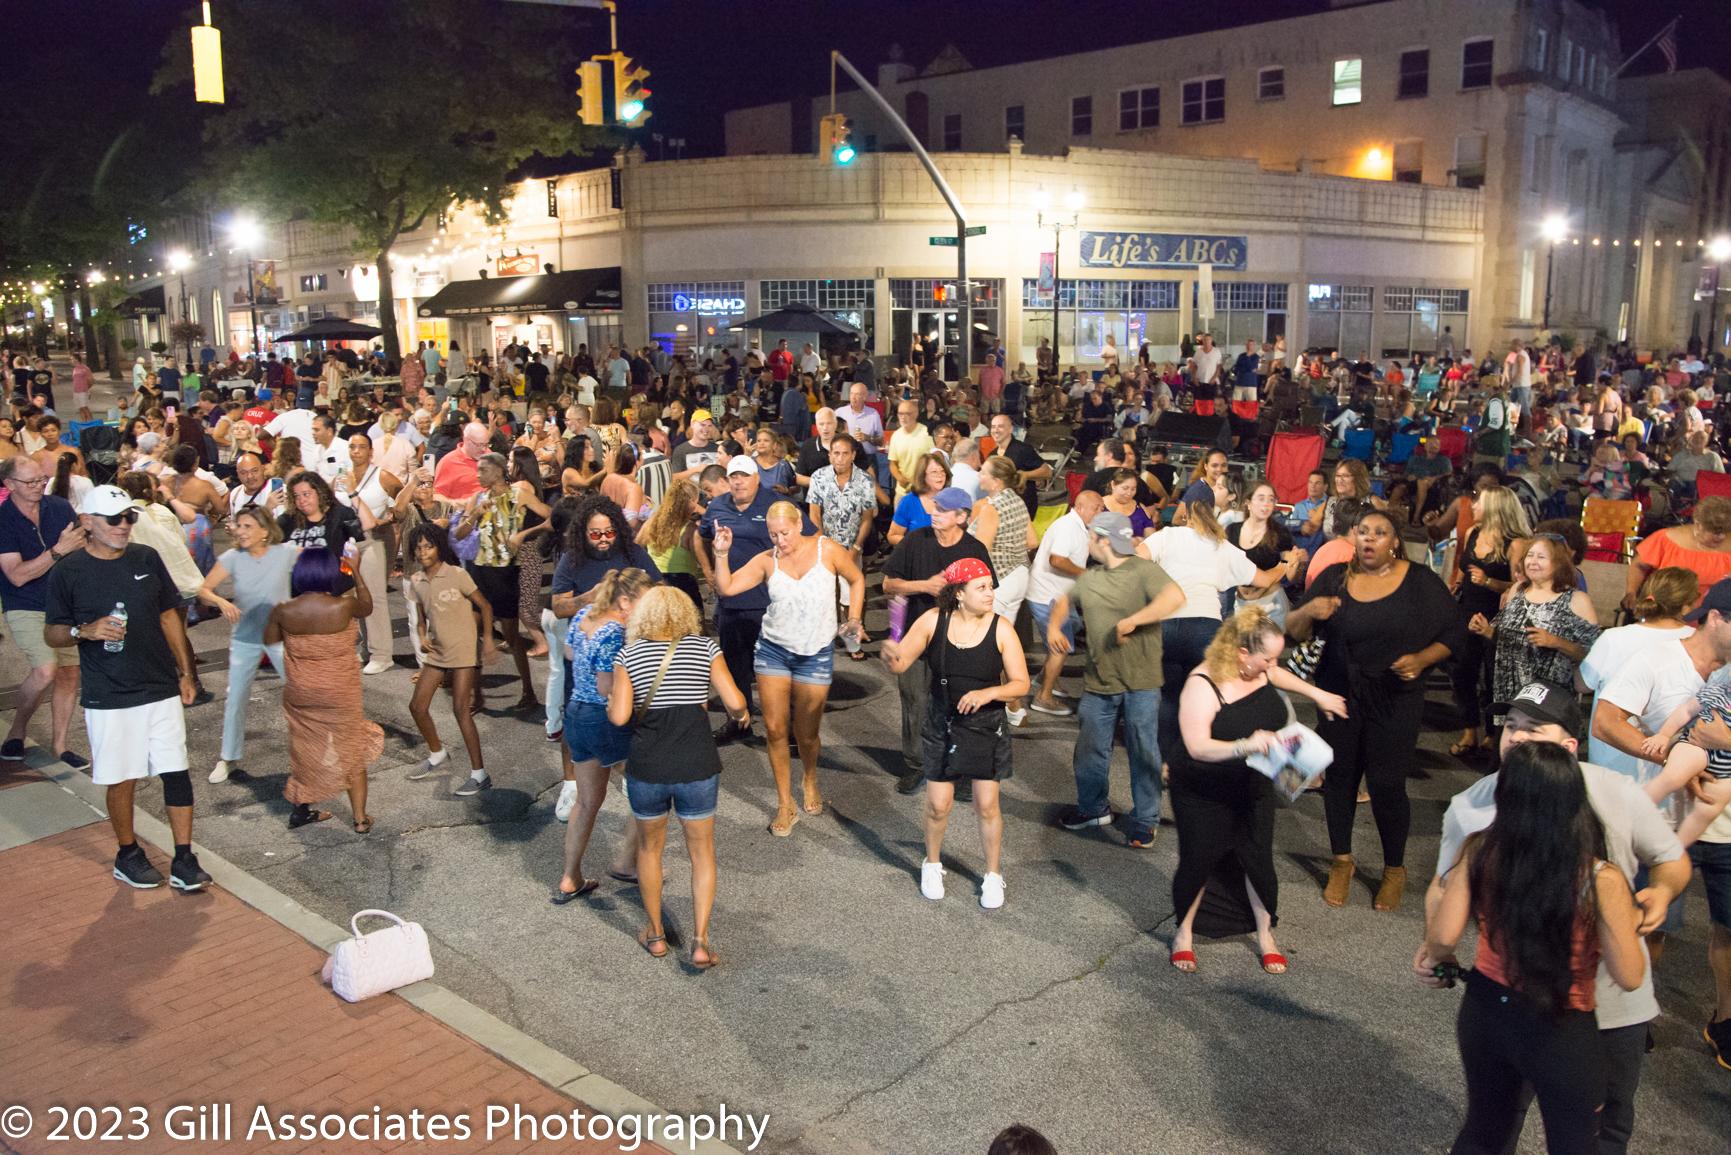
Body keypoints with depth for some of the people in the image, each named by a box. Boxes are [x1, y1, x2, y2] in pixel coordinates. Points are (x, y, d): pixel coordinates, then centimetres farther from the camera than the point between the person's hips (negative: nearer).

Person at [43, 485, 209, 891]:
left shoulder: (146, 559, 4)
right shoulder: (68, 572, -5)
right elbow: (51, 633, 2)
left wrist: (185, 672, 10)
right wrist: (84, 631, -20)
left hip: (162, 689, 3)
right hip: (109, 699, -3)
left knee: (177, 772, 1)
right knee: (122, 780, 7)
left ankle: (184, 859, 10)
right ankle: (128, 855, 27)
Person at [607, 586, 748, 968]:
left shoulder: (629, 655, -1)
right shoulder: (705, 648, -1)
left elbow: (619, 717, -8)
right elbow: (735, 702, -8)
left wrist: (610, 702, 13)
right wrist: (740, 715, 14)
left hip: (647, 768, 0)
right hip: (698, 765, 0)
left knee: (650, 847, 21)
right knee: (702, 853, 15)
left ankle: (655, 935, 33)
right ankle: (700, 942, 10)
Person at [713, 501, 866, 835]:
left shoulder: (827, 549, -8)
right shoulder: (766, 561, -4)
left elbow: (856, 579, 6)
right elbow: (726, 588, -10)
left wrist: (854, 620, -2)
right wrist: (721, 554, -23)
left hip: (816, 654, -1)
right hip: (773, 650, 2)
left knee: (806, 735, 6)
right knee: (775, 729, -1)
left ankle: (810, 779, 40)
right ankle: (785, 805, 13)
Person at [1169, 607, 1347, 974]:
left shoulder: (1258, 669, -8)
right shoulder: (1203, 685, -29)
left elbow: (1278, 676, 20)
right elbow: (1197, 747, -36)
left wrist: (1317, 694, 20)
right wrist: (1245, 746, -48)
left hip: (1253, 788, 6)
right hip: (1204, 793, -6)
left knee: (1259, 859, 9)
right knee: (1198, 861, 6)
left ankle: (1265, 935, 30)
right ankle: (1184, 933, 29)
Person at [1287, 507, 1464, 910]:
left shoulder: (1421, 582, -2)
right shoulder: (1334, 577, 3)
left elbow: (1450, 636, 1)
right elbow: (1294, 631, 2)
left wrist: (1420, 659, -17)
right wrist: (1308, 611, -20)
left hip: (1395, 700, -2)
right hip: (1339, 695, 2)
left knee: (1386, 785, -1)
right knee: (1339, 777, 8)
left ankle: (1395, 868, 21)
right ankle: (1342, 861, 27)